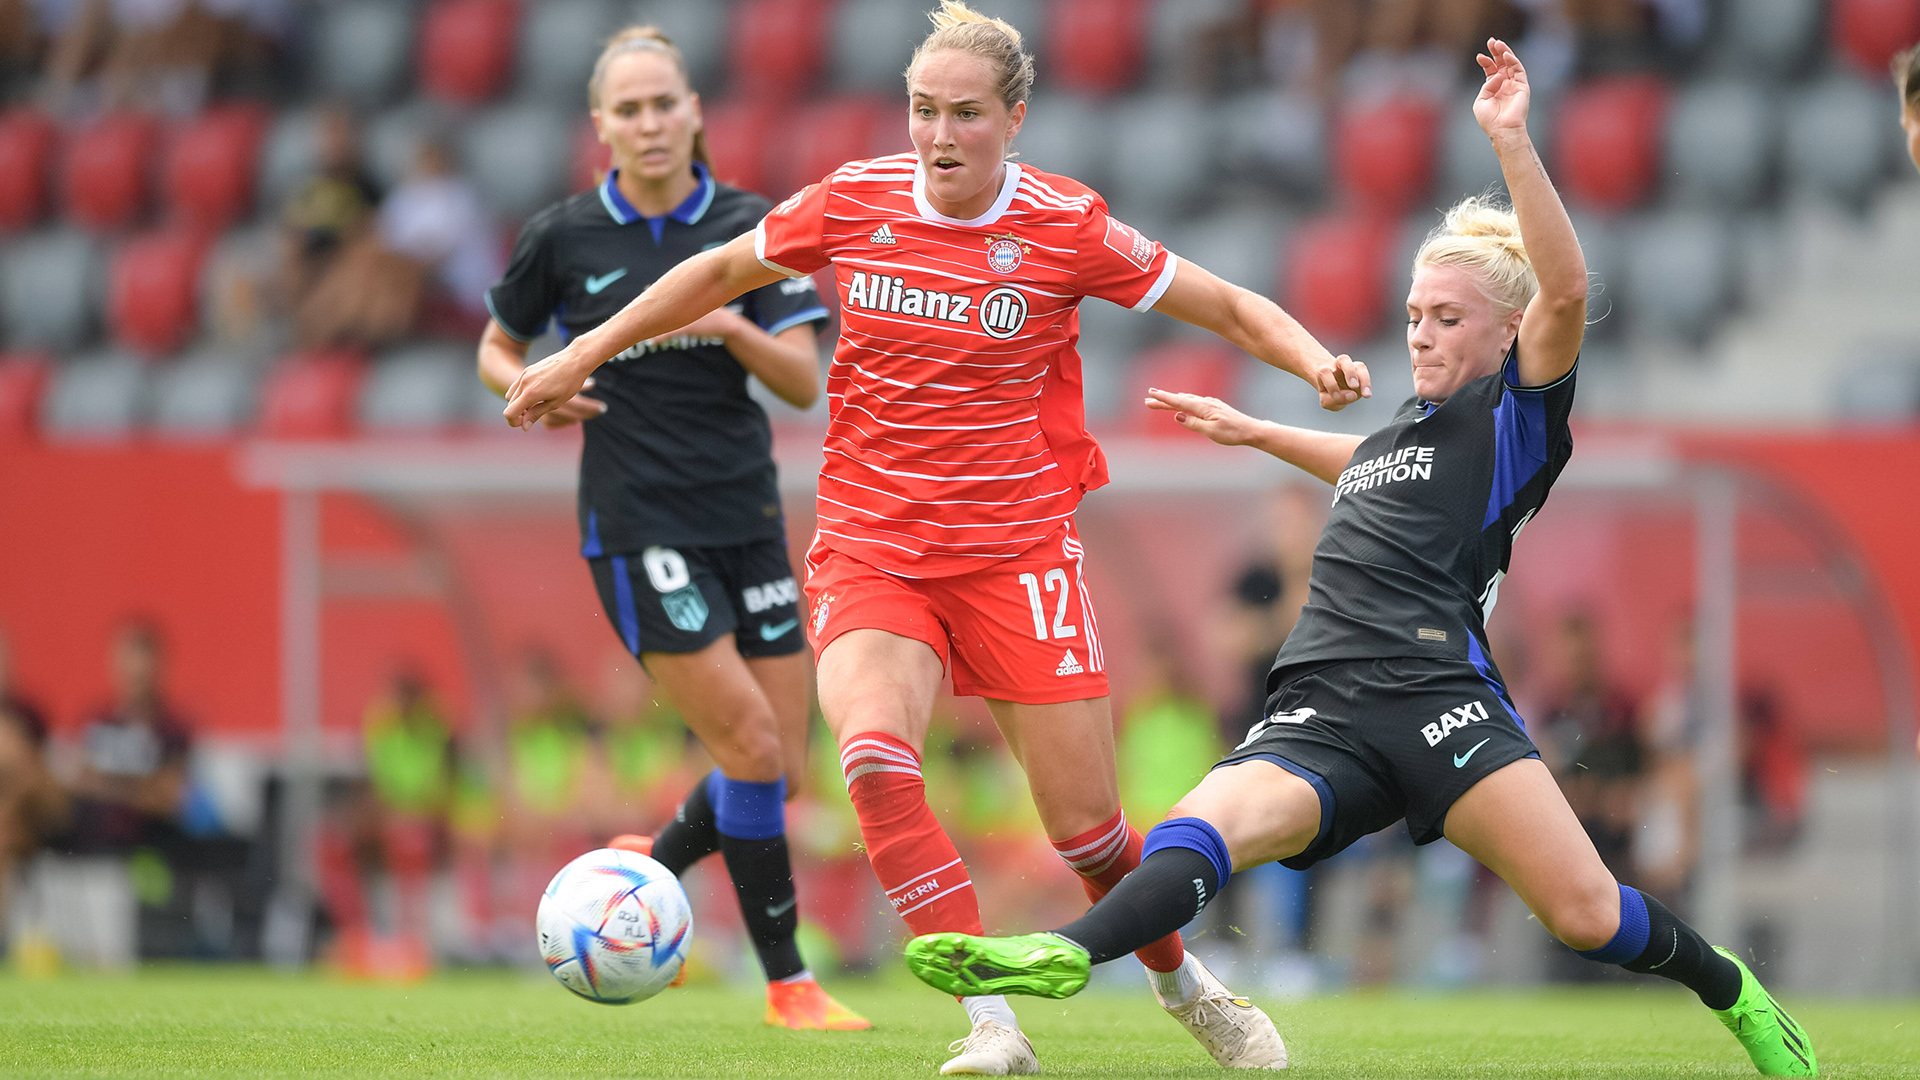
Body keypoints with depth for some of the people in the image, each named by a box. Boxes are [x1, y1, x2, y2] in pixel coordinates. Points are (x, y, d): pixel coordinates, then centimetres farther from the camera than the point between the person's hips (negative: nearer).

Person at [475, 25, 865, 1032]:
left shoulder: (751, 227, 2)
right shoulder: (563, 238, -2)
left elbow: (805, 383, -2)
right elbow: (496, 350, 13)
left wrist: (731, 325, -19)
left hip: (747, 514, 4)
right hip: (638, 524, -4)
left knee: (779, 767, 3)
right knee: (751, 745, -13)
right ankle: (787, 982, -3)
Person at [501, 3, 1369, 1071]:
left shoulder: (1065, 225, -6)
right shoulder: (852, 201, 0)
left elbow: (1231, 307, 2)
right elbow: (721, 273, 18)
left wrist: (1315, 360, -17)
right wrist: (584, 353, 20)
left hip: (1016, 552, -1)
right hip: (869, 545, 1)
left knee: (1086, 824, 0)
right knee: (875, 757, -27)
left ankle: (1187, 984, 32)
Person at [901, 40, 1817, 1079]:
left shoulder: (1514, 418, 8)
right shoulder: (1402, 429, 31)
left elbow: (1565, 291, -11)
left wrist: (1511, 142, -19)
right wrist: (1256, 433, 63)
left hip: (1437, 694, -5)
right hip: (1316, 715, 5)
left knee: (1587, 914, -14)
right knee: (1216, 818, -26)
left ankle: (1730, 991, 16)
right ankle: (1062, 953, -52)